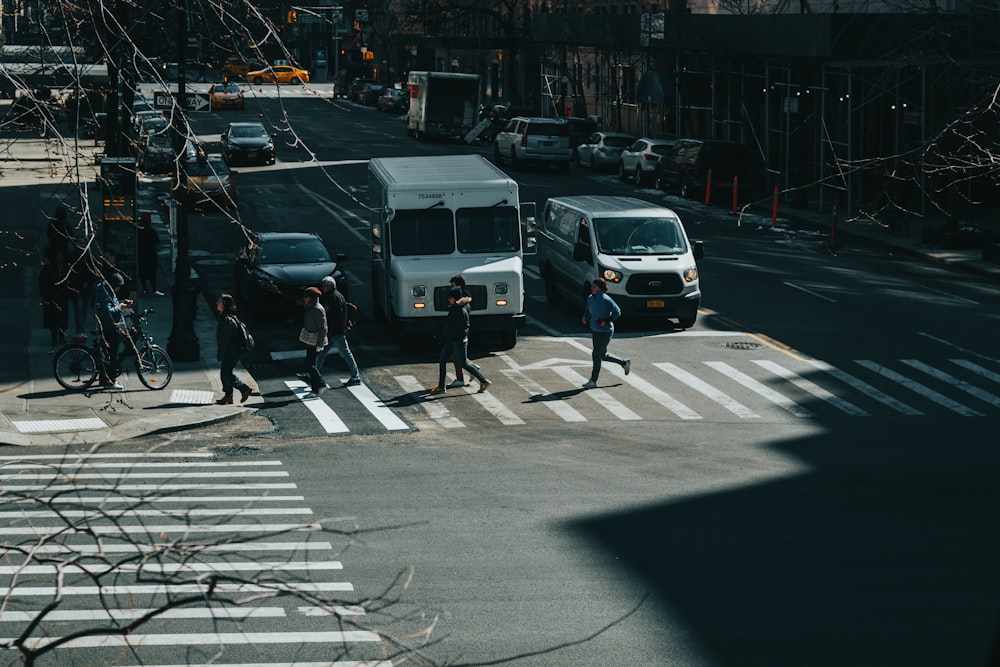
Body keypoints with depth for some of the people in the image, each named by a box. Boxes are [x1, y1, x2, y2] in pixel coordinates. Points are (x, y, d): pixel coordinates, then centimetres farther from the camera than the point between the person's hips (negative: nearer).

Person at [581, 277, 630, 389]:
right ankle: (625, 363, 36)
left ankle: (593, 381, 3)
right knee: (603, 356, 16)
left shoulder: (605, 300, -18)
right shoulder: (591, 298, 4)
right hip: (595, 330, 8)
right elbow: (588, 311, 19)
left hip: (605, 331, -8)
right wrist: (585, 318, -2)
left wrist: (606, 321, -24)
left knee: (596, 355, -6)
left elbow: (617, 312, -15)